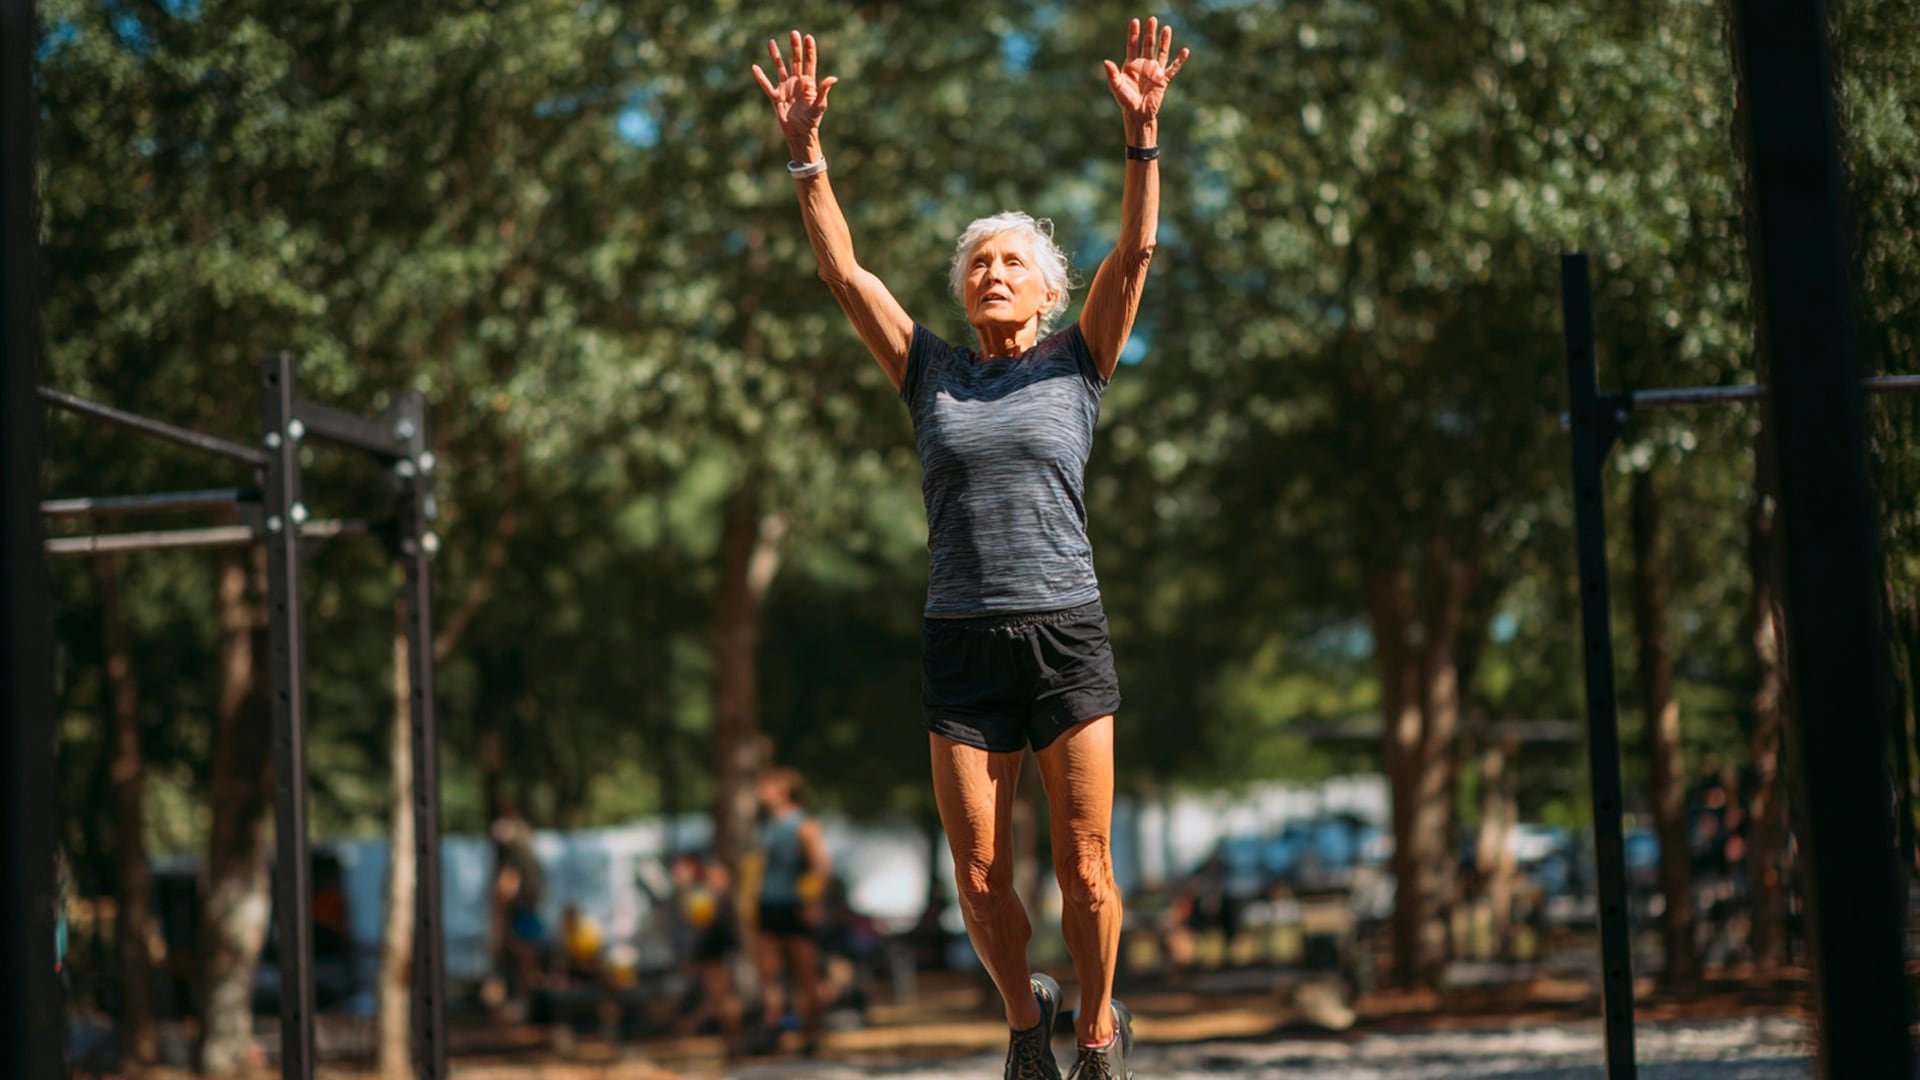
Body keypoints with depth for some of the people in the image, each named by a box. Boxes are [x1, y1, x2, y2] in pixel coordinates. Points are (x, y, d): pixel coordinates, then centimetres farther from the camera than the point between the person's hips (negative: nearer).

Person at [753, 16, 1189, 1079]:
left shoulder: (1076, 364, 8)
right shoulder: (933, 374, 12)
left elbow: (1135, 253, -3)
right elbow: (844, 272, 6)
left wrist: (1142, 135, -14)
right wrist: (805, 148, -3)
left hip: (1066, 634, -1)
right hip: (961, 643, 2)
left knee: (1084, 867, -2)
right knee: (980, 878, 0)